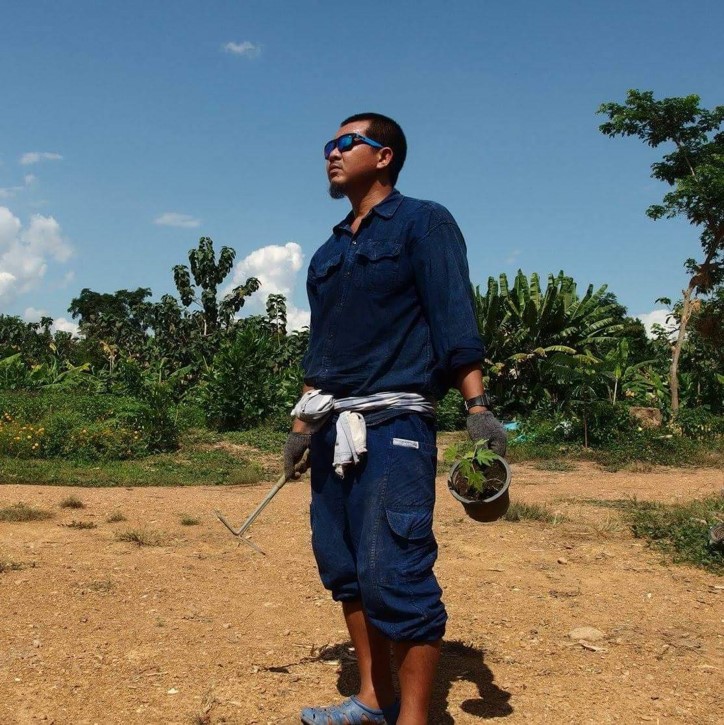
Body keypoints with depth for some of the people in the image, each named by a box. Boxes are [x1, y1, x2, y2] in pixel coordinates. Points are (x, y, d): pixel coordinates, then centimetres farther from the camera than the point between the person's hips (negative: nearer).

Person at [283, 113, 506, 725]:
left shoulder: (423, 223, 1)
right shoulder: (328, 254, 21)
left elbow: (454, 319, -9)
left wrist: (477, 407, -18)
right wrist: (302, 427, 19)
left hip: (394, 422, -7)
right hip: (332, 428, 8)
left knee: (394, 574, -12)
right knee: (343, 568, 9)